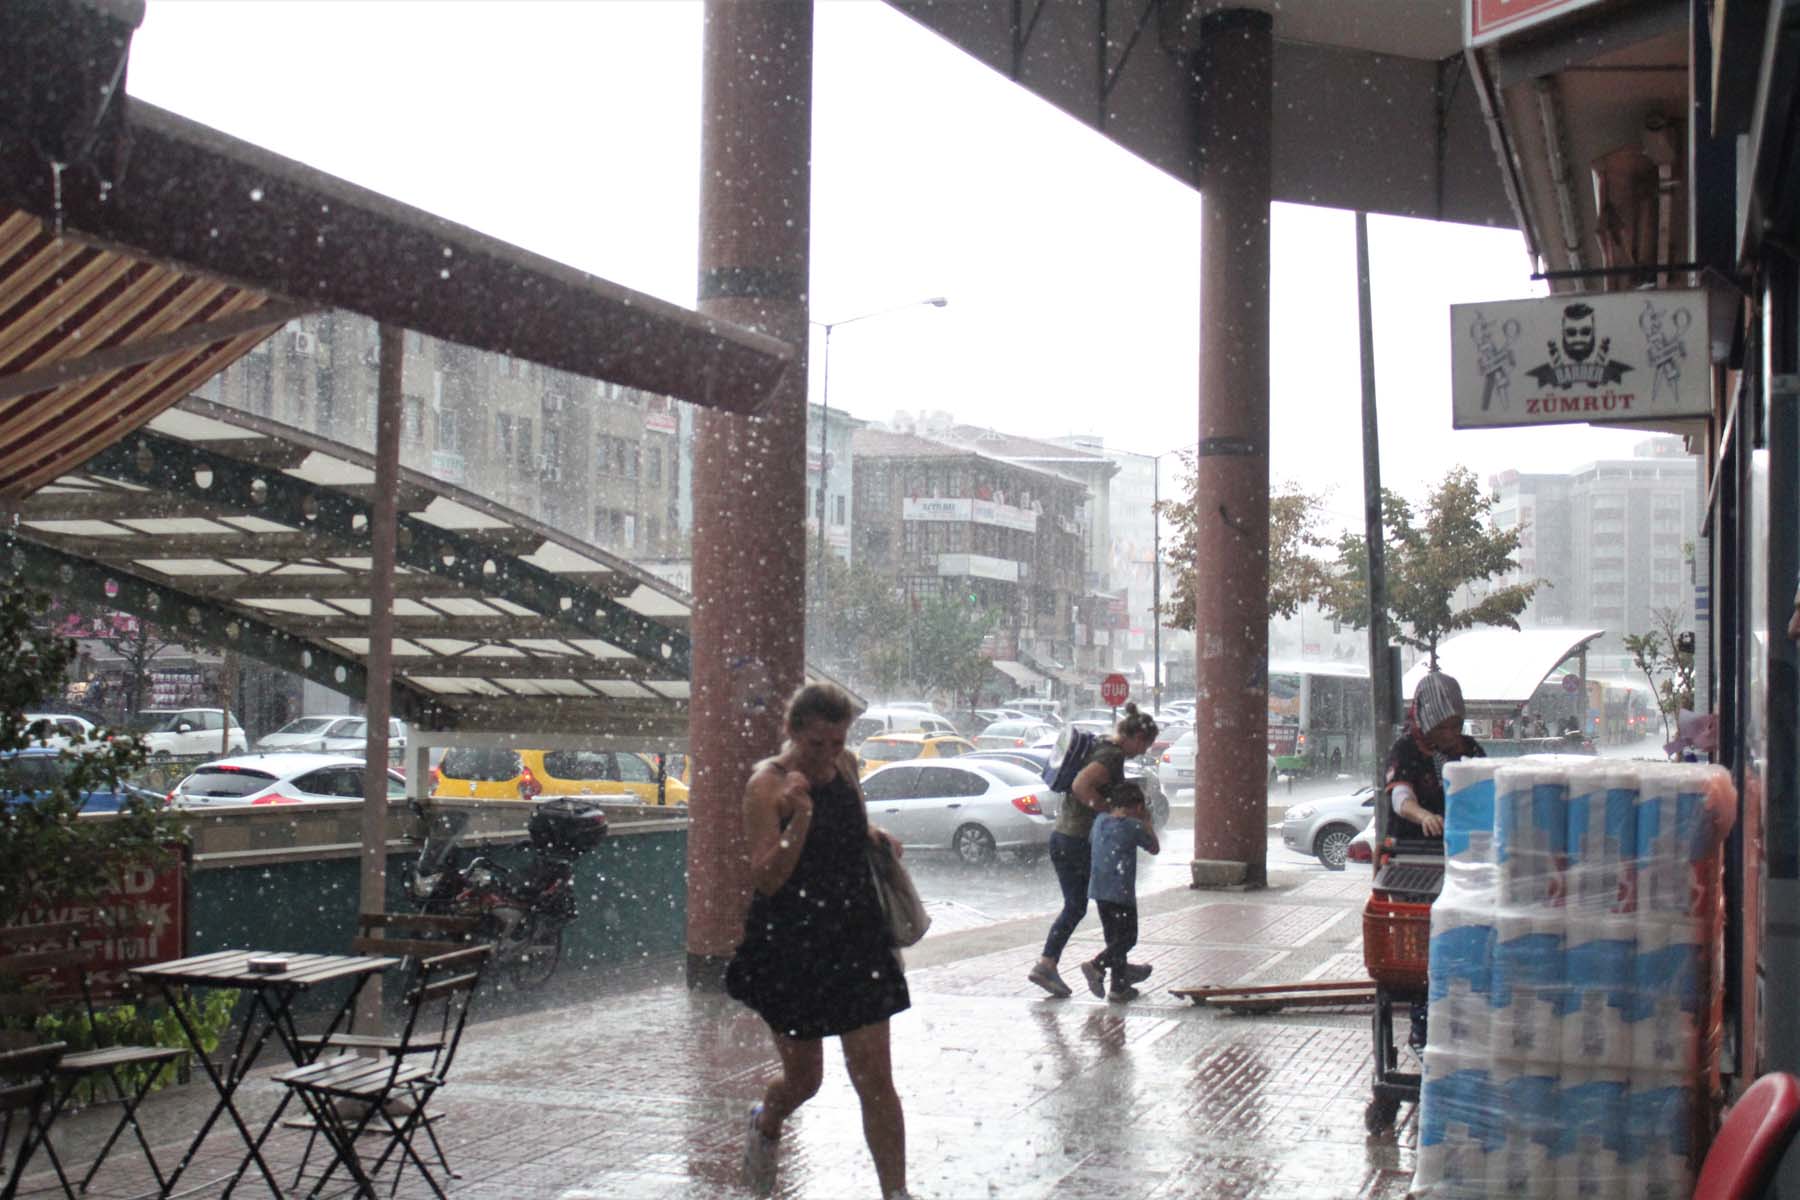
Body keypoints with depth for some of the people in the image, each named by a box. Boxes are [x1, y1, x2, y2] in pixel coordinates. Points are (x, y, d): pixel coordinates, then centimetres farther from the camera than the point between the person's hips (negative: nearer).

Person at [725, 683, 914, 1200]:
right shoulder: (767, 785, -13)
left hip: (856, 942, 4)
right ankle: (765, 1126, 45)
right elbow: (766, 877, -21)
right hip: (790, 948, -4)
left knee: (875, 1080, -3)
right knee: (803, 1079, 11)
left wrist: (875, 837, 5)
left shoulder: (845, 767, 5)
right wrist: (800, 815, -32)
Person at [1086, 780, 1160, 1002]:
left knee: (1114, 938, 15)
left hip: (1098, 890, 7)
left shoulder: (1100, 820, 6)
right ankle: (1097, 965, -17)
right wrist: (1146, 821, 16)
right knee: (1127, 938, 2)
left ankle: (1120, 986, 18)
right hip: (1121, 892, -7)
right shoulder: (1134, 826, -10)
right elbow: (1154, 848, 5)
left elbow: (1091, 840, 24)